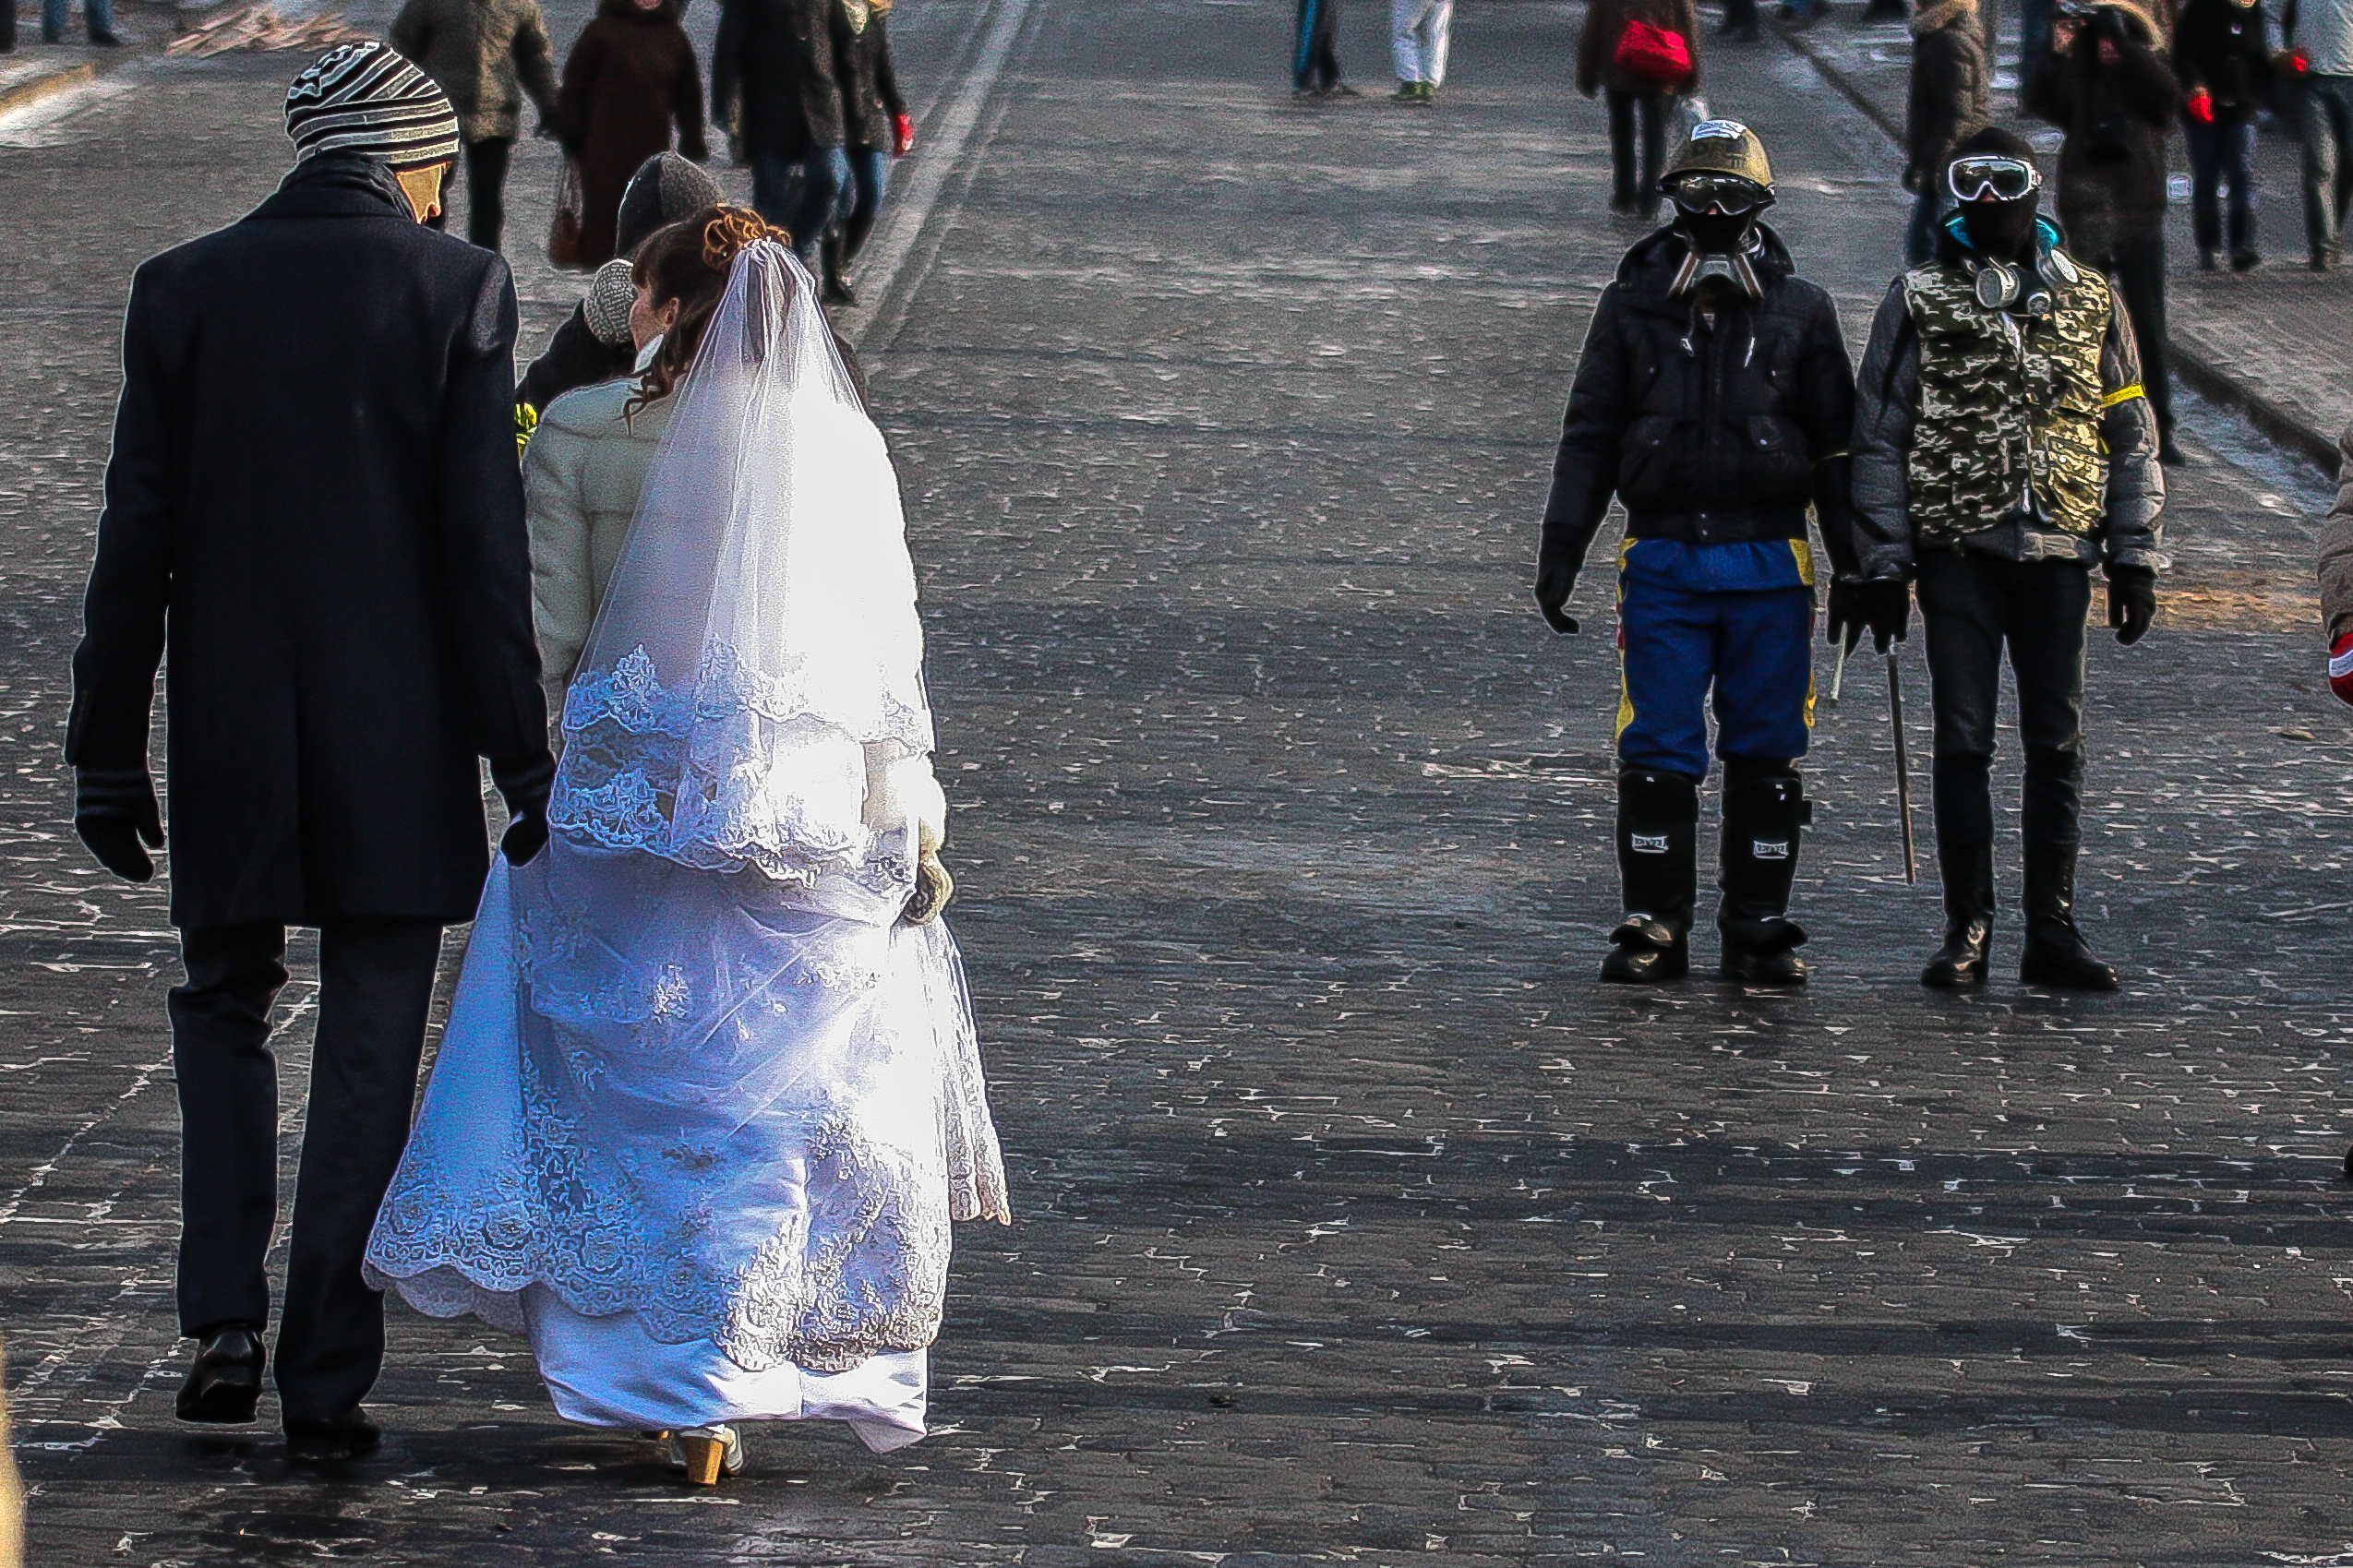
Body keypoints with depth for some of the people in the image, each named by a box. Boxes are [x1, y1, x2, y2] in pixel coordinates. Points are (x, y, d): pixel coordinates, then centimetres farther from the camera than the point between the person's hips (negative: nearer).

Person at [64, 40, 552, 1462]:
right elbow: (486, 539, -9)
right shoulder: (459, 289, -5)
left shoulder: (184, 290, 1)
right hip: (399, 754, -2)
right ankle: (327, 1382, 6)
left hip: (229, 745, 2)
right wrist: (521, 757, -5)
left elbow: (136, 538, 1)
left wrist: (109, 752, 7)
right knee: (369, 1057, 7)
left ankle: (225, 1320, 8)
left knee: (226, 1006, 21)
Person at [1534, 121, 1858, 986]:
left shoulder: (1800, 312, 6)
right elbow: (1589, 437, 9)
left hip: (1769, 565, 0)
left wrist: (1858, 566, 6)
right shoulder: (1631, 305, 6)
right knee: (1656, 751, -2)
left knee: (1765, 752, 4)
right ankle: (1654, 927, 7)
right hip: (1661, 558, 0)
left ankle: (1758, 926, 13)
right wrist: (1560, 550, 3)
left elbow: (1835, 446, 9)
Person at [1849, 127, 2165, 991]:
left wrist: (2135, 557, 7)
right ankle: (1967, 928, 6)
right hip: (1959, 549, -1)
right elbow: (1879, 438, 3)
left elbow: (2131, 438, 13)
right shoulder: (1920, 299, 4)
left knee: (2058, 742, 3)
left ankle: (2052, 929, 9)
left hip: (2059, 549, 2)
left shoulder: (2092, 301, 9)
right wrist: (1882, 565, -3)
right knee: (1963, 740, -1)